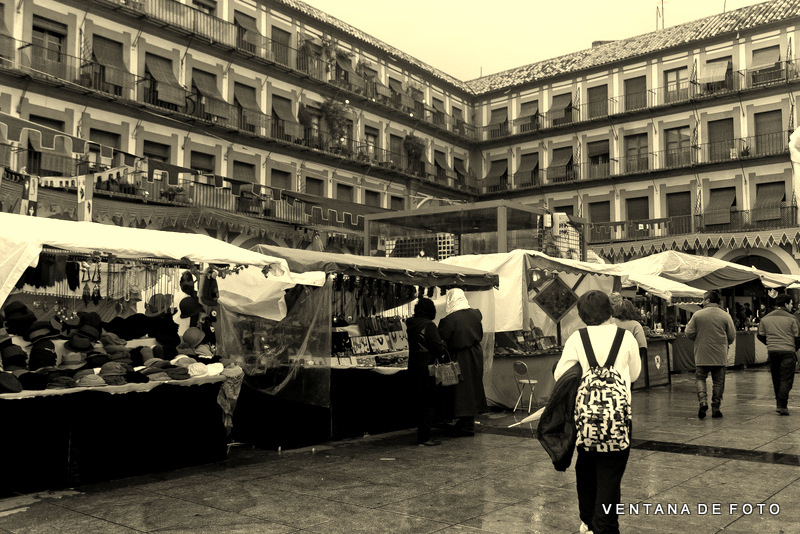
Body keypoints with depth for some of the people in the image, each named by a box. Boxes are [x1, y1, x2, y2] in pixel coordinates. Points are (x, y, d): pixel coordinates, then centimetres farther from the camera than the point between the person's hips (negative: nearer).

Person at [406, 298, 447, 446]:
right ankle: (424, 437, 0)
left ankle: (422, 434, 23)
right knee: (429, 403, 0)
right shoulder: (429, 325, -15)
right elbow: (439, 349, -17)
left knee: (421, 403, 16)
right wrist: (442, 343, 5)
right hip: (426, 369, -8)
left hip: (413, 368, 8)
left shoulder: (411, 325, 8)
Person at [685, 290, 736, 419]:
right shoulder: (726, 316, -1)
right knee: (718, 382, 9)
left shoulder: (697, 315, -4)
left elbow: (689, 333, -3)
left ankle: (703, 401, -12)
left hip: (702, 355, -1)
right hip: (720, 355, 1)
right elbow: (732, 336, 2)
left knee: (700, 378, 8)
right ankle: (716, 408, 11)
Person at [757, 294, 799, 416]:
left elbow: (760, 336, 13)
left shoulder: (766, 319, 7)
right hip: (788, 352, -4)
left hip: (772, 352, 5)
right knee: (786, 379, -1)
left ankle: (779, 403, 23)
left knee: (776, 379, 16)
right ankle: (782, 406, -9)